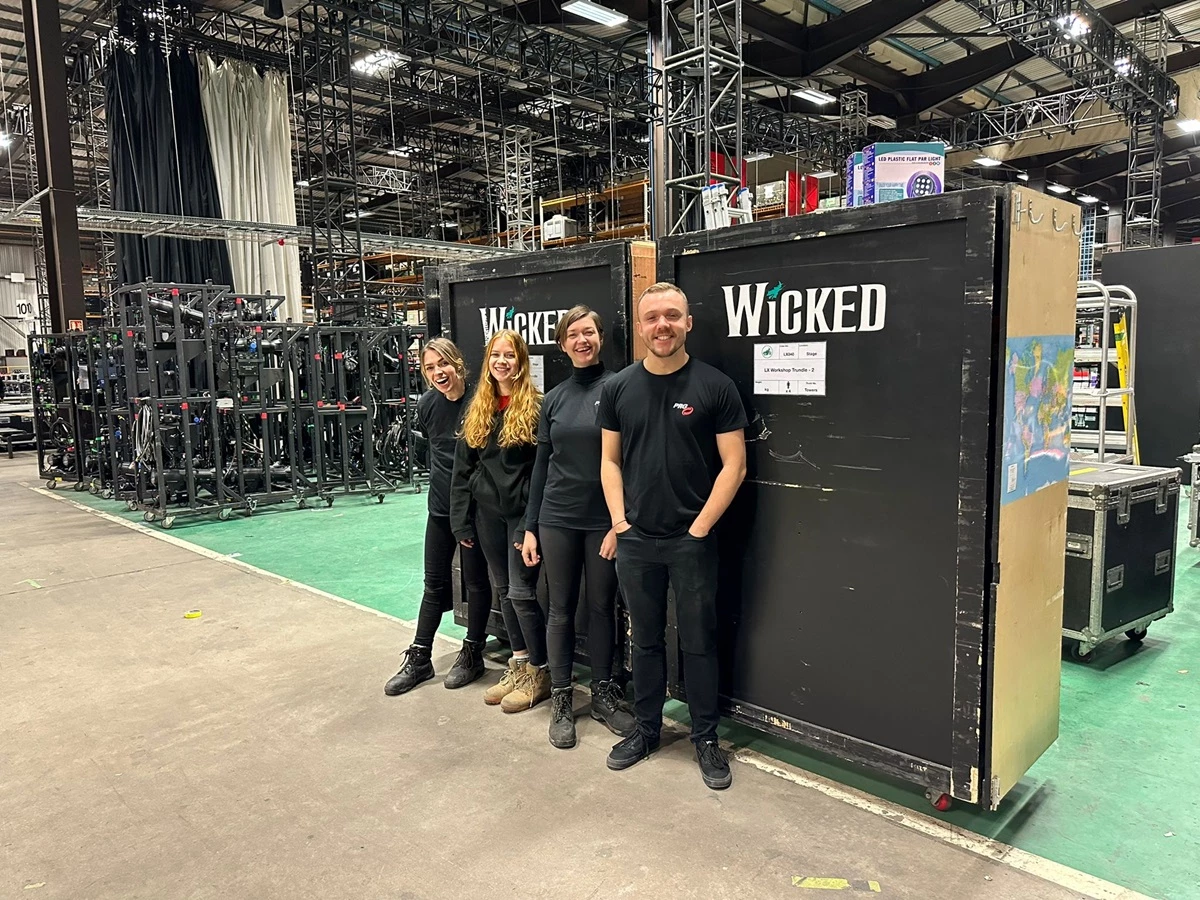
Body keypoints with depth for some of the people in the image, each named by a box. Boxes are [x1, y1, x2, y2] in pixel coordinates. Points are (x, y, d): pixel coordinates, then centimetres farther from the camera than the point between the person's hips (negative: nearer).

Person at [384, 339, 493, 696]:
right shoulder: (427, 404, -1)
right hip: (440, 505, 5)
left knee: (475, 582, 9)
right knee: (435, 584, 13)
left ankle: (472, 654, 25)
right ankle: (419, 659, 23)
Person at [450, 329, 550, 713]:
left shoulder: (536, 406, -7)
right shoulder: (477, 409, 9)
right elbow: (462, 468, 10)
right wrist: (461, 521, 5)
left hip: (522, 512, -6)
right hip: (487, 512, 6)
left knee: (522, 592, -3)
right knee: (504, 590, 13)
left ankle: (539, 672, 13)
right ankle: (519, 663, 28)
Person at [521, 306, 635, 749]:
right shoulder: (554, 398, 7)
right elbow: (541, 465, 10)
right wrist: (530, 527, 7)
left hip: (605, 519, -2)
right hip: (558, 519, 3)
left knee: (602, 606, 10)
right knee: (561, 609, 9)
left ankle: (603, 694, 27)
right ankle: (561, 700, 22)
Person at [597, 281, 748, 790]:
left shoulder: (714, 386, -6)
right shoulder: (618, 388, 4)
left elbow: (733, 465, -6)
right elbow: (610, 460, 9)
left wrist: (700, 526, -10)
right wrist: (619, 521, 0)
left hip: (692, 540, -3)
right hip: (635, 540, 3)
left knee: (698, 642, 8)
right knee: (646, 640, 16)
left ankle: (706, 738, 24)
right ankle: (646, 729, 31)